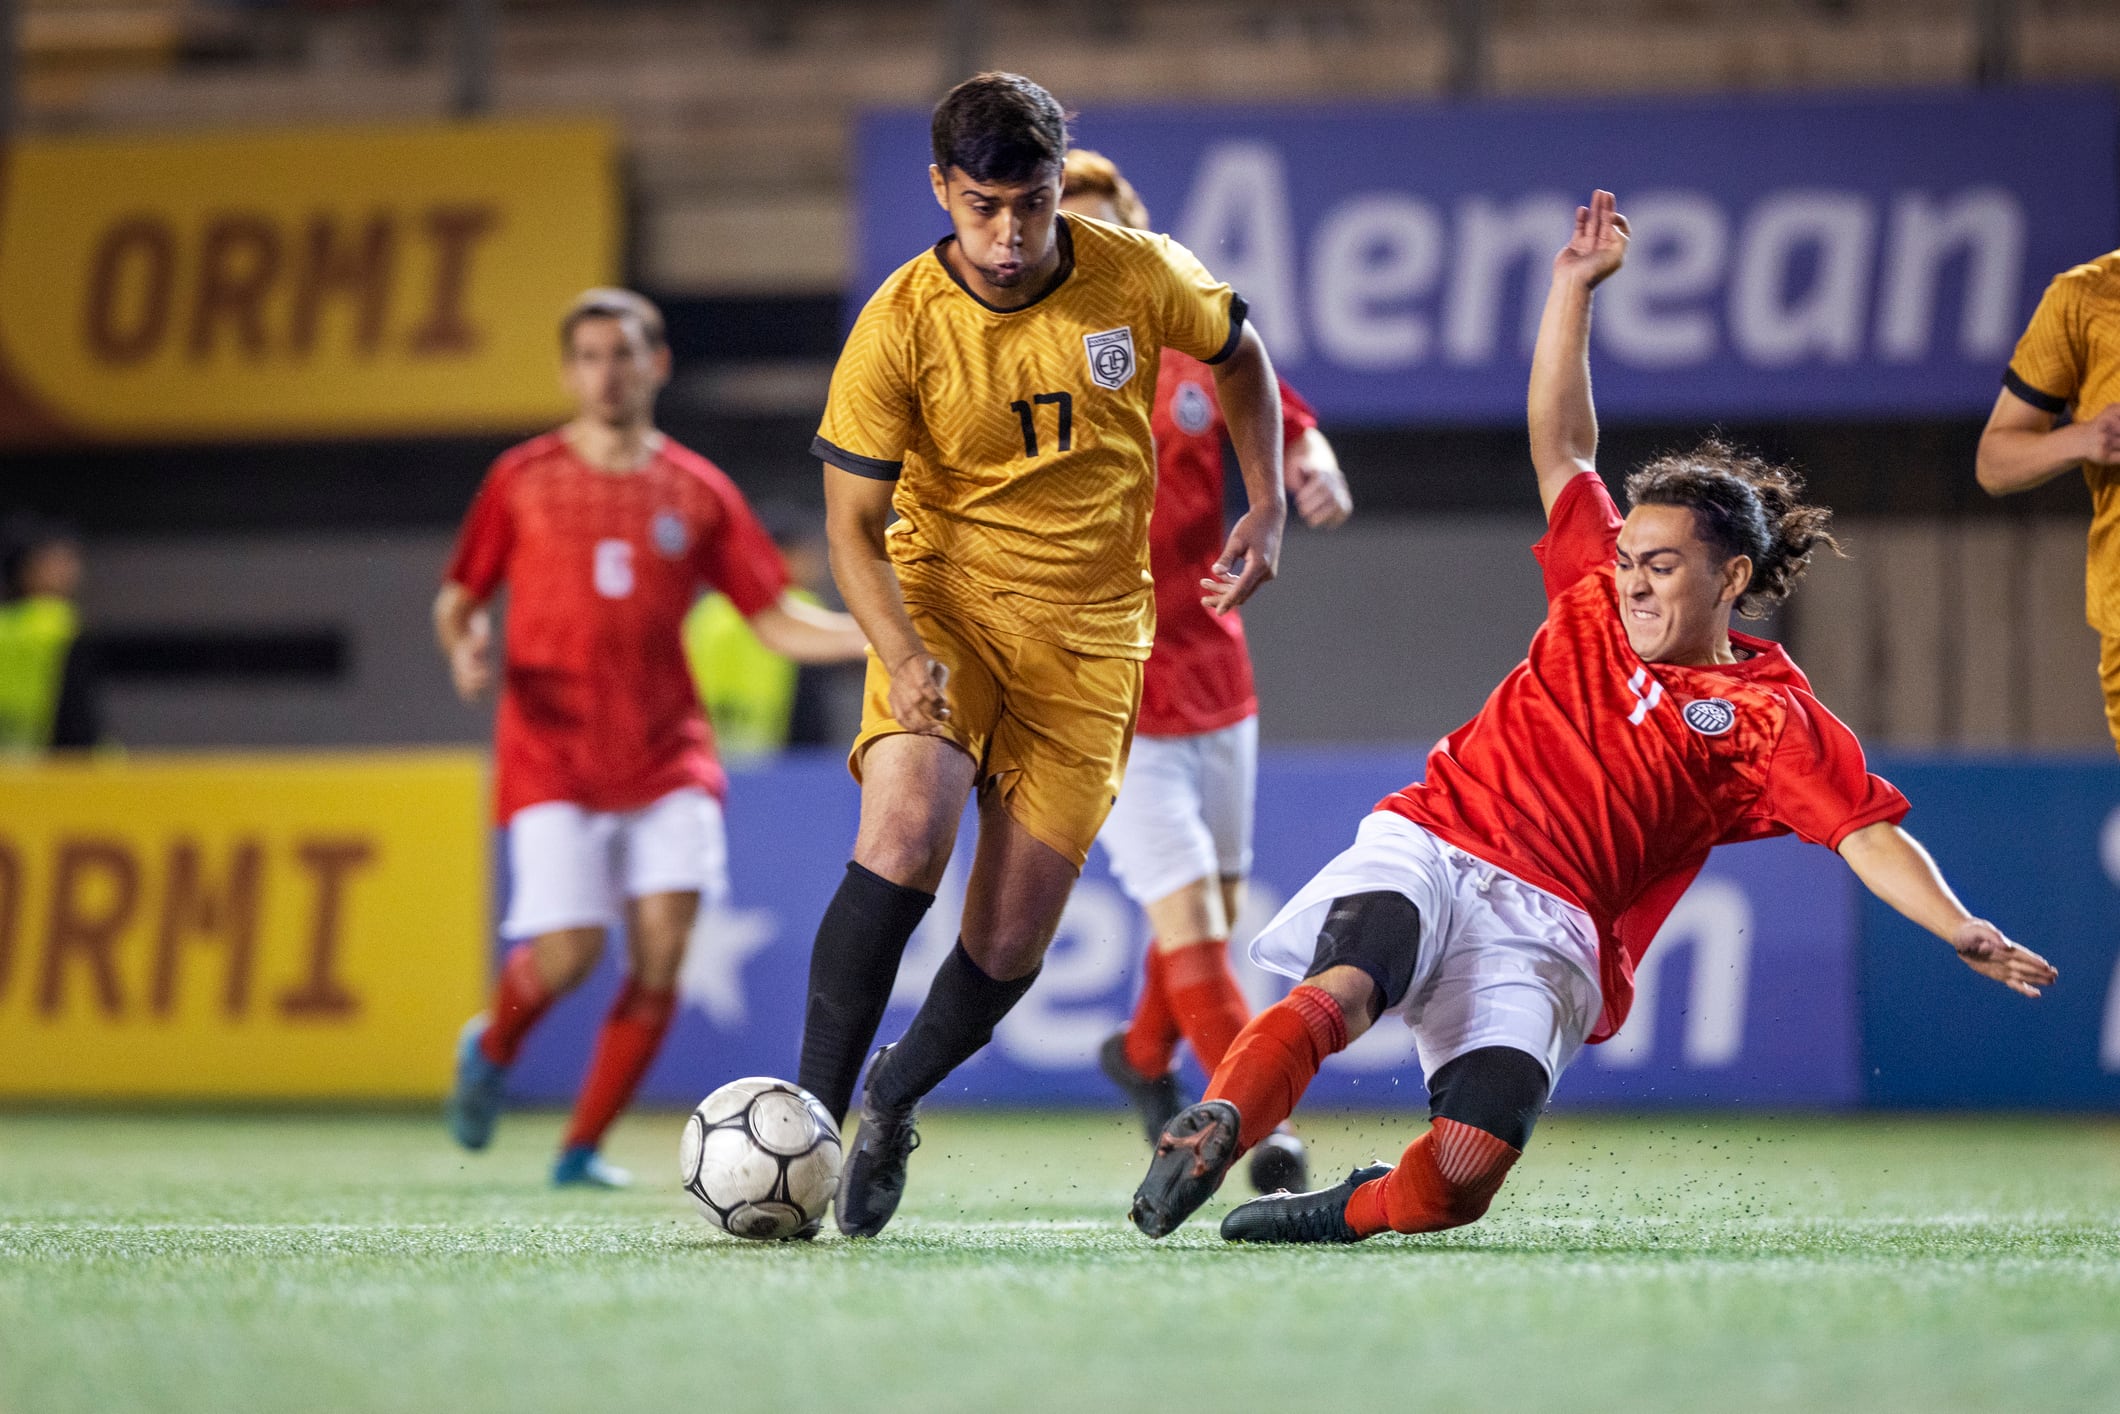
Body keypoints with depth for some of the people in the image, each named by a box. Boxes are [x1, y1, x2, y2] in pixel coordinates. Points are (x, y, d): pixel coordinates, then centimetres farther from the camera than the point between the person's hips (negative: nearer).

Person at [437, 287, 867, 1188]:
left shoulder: (697, 493, 8)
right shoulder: (523, 480, 5)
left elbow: (778, 624, 8)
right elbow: (458, 600, 12)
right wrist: (465, 649, -11)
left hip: (666, 756, 2)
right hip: (553, 752, -2)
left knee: (661, 955, -12)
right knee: (569, 951, -14)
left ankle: (582, 1148, 2)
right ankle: (492, 1049, 20)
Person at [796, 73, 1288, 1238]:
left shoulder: (1140, 277, -7)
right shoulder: (900, 325, -13)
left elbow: (1239, 357, 16)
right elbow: (852, 525, -10)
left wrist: (1266, 506, 5)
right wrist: (901, 653, -27)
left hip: (1090, 635, 2)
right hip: (945, 600, -2)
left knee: (1010, 945, -3)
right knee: (903, 836, -30)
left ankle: (892, 1103, 27)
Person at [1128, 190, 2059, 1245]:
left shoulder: (1773, 716, 8)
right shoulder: (1596, 599, 19)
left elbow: (1869, 835, -3)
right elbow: (1561, 447, 23)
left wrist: (1962, 931, -19)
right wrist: (1575, 285, 19)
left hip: (1545, 929, -2)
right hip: (1427, 848, 2)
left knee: (1469, 1169, -23)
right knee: (1341, 990, -35)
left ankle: (1355, 1210, 4)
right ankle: (1205, 1138, -44)